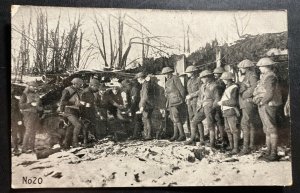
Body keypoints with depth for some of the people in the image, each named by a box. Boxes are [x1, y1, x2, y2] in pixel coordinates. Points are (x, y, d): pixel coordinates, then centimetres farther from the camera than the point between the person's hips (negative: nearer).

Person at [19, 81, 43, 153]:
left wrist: (40, 108, 5)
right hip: (28, 114, -7)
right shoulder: (25, 95, -2)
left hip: (36, 114, 7)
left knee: (33, 132, 7)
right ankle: (24, 148, -12)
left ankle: (31, 147, 13)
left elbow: (40, 104, 27)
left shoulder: (36, 95, 16)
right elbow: (21, 105, -10)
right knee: (28, 131, -14)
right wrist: (31, 104, -19)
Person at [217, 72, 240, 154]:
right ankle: (231, 147, 20)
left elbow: (233, 101, -20)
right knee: (228, 130, 12)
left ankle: (236, 148, -3)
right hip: (226, 111, 10)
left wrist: (223, 102, -13)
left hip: (231, 111, -10)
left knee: (234, 130, -6)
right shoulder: (227, 87, 16)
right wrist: (221, 102, 6)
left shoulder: (234, 88, -13)